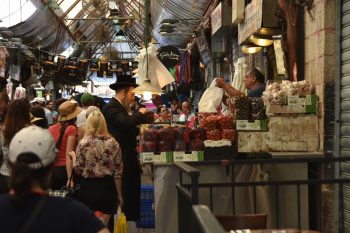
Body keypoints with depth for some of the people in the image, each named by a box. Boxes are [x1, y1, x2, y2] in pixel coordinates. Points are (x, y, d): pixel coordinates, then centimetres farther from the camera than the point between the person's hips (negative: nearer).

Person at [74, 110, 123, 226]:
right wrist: (119, 194, 7)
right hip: (107, 187, 0)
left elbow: (78, 169, -5)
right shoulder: (113, 143, -4)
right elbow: (118, 172, -2)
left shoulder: (83, 143, -7)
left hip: (88, 187, 0)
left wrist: (74, 157, 16)